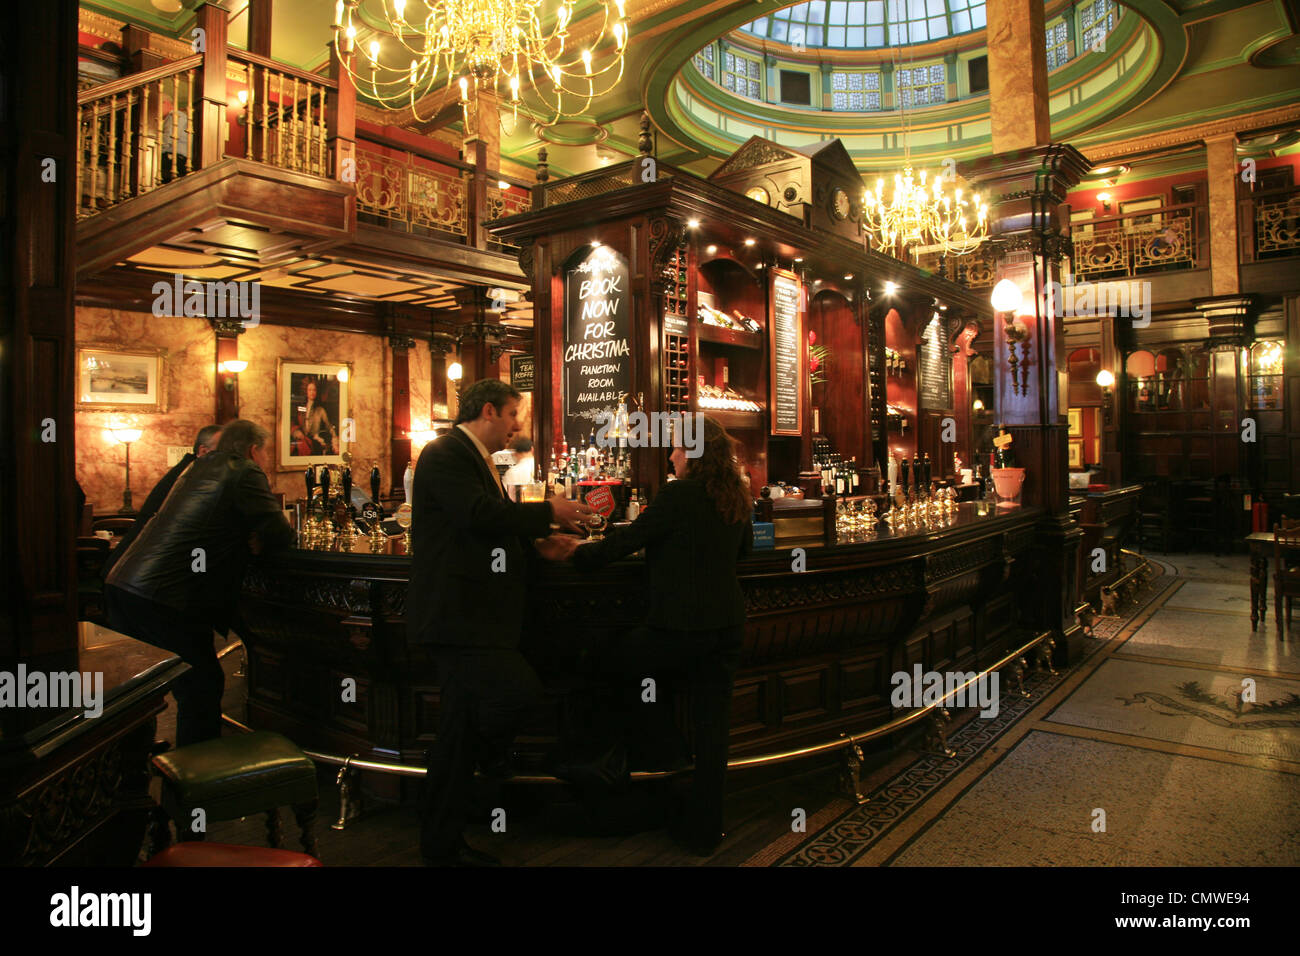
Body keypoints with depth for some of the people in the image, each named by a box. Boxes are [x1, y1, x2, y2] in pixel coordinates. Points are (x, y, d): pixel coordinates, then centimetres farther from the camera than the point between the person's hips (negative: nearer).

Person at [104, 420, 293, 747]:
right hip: (165, 598, -9)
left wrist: (245, 537, 11)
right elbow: (279, 533, -12)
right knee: (201, 687, 2)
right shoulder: (245, 473, -5)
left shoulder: (198, 467, 19)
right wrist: (258, 542, 9)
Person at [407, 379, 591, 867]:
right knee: (522, 692, -23)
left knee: (460, 733, 14)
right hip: (455, 612, -10)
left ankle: (442, 844, 25)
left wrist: (534, 544, 12)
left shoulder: (478, 459, 21)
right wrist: (548, 512, -13)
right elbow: (480, 513, -24)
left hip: (476, 612, 10)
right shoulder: (445, 454, -10)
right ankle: (487, 749, 10)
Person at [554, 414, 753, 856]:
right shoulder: (738, 499, 8)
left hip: (680, 625, -7)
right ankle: (704, 829, 20)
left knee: (611, 666, 15)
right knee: (712, 724, 11)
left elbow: (627, 540, -8)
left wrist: (582, 552, 8)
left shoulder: (677, 495, -14)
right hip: (727, 625, 8)